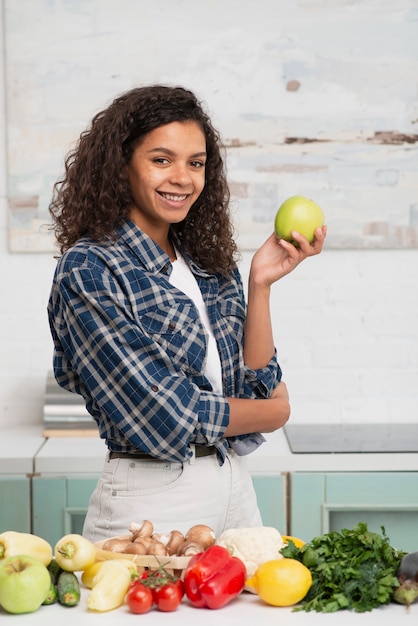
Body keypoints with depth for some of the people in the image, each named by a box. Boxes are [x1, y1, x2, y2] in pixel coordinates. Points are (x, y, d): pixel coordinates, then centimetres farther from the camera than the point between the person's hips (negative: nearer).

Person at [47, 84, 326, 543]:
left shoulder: (213, 265, 6)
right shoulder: (87, 270, -13)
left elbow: (259, 387, 2)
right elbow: (162, 413, -17)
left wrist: (260, 284, -8)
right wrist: (273, 412, -2)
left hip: (236, 490, 6)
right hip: (150, 502, -6)